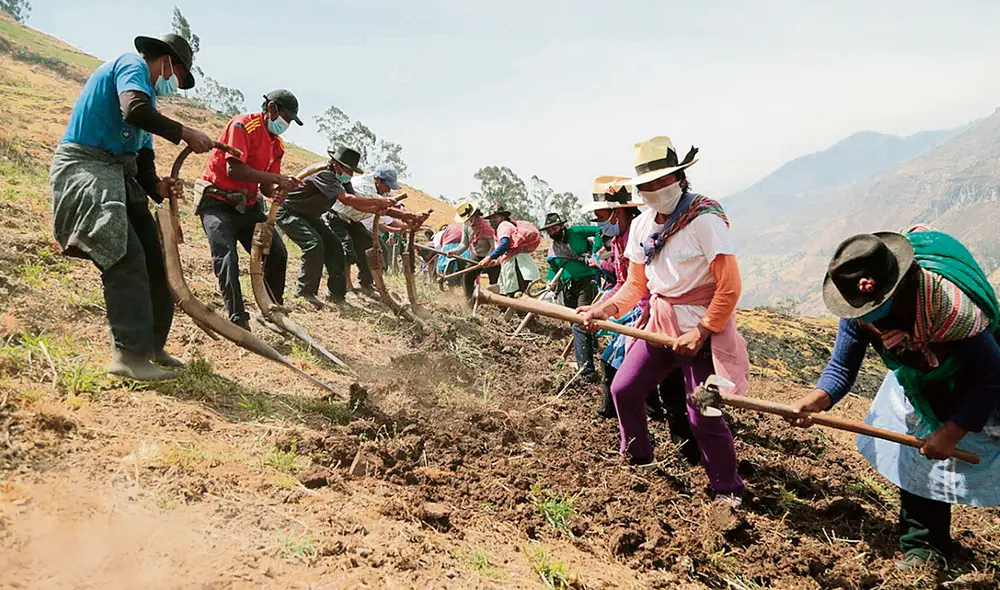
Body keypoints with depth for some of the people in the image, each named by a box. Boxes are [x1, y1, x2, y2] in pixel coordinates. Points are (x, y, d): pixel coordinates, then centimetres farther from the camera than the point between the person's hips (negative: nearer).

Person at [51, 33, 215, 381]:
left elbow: (143, 159, 20)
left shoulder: (147, 93, 25)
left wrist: (159, 187, 0)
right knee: (127, 258, -21)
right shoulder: (132, 65, -2)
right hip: (84, 166, -10)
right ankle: (128, 355, -21)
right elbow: (135, 111, -25)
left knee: (152, 258, 5)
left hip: (117, 174, 10)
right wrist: (184, 133, -18)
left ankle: (151, 347, 12)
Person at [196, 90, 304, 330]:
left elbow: (265, 186, 9)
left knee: (277, 254, -3)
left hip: (247, 205, 7)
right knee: (227, 258, -22)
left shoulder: (277, 145, 11)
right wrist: (277, 179, -26)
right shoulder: (242, 125, -13)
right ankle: (238, 320, -18)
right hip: (218, 203, -7)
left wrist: (276, 192, -16)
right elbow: (234, 169, -26)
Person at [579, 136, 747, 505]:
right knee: (624, 388, 7)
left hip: (703, 325, -7)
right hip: (660, 322, 7)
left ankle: (727, 489, 15)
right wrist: (608, 309, -9)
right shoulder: (642, 225, 3)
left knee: (702, 414, -7)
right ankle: (637, 457, 32)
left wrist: (701, 332, -19)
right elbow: (636, 283, 8)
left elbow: (730, 286, -18)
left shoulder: (705, 220, -18)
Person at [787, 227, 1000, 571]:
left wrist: (952, 431, -29)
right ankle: (924, 549, 20)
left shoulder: (951, 306, -41)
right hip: (919, 383, 5)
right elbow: (842, 367, -19)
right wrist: (817, 399, -40)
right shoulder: (860, 309, -26)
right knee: (915, 459, 6)